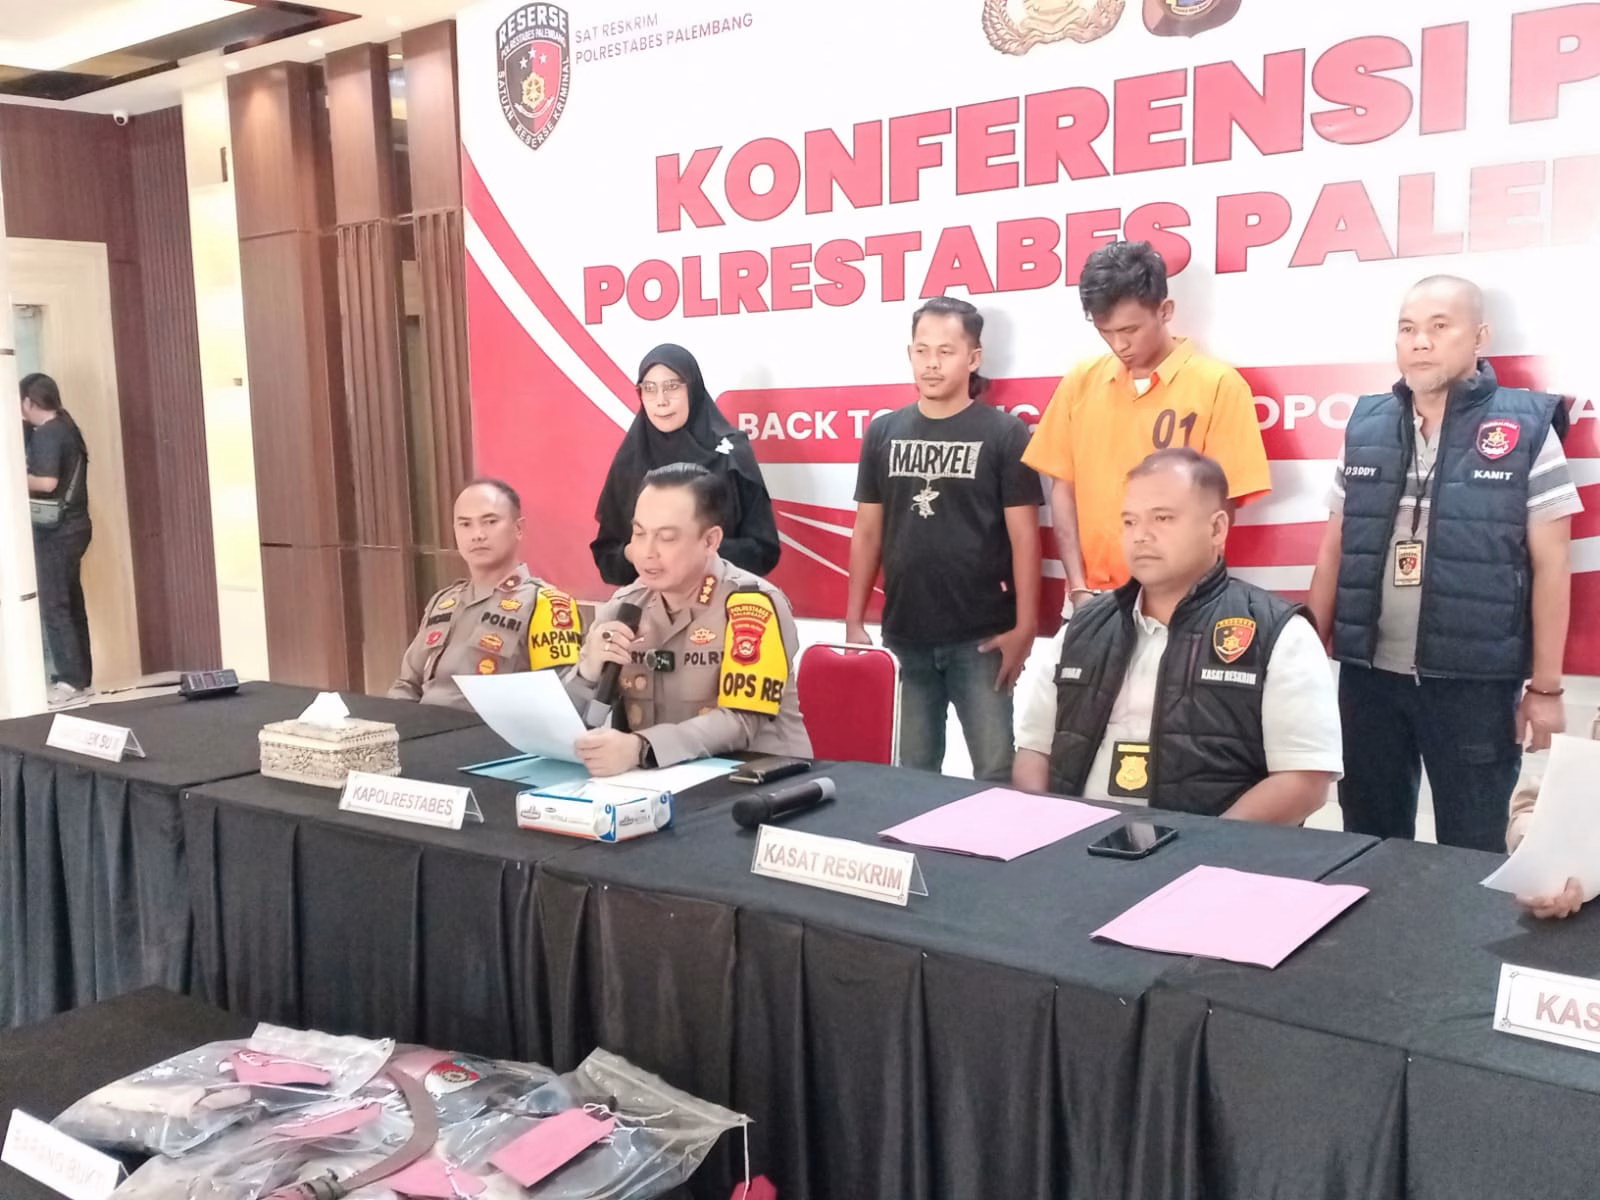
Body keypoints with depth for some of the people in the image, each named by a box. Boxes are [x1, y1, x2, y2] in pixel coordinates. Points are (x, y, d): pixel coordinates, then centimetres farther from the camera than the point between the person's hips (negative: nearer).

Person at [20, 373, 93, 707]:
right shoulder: (65, 427, 13)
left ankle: (71, 682, -7)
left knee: (53, 605, -6)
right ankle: (79, 675, 16)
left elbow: (47, 482, -23)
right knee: (70, 603, 12)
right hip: (72, 525, 9)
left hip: (55, 530, -9)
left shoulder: (46, 434, -14)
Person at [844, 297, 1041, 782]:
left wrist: (1024, 627, -10)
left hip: (981, 638, -3)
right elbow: (868, 532, 10)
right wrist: (854, 620, 6)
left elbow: (1023, 536, -5)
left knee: (995, 771, 1)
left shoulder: (1005, 434, -3)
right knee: (912, 771, 12)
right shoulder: (883, 433, 6)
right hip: (904, 636, 3)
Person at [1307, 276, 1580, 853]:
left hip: (1475, 682, -3)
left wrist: (1545, 685, -5)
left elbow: (1550, 565, -4)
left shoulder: (1527, 429, -4)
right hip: (1367, 676, 4)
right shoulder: (1365, 427, 6)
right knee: (1369, 843, 15)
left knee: (1472, 853, 8)